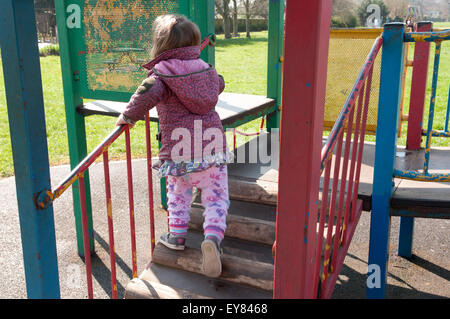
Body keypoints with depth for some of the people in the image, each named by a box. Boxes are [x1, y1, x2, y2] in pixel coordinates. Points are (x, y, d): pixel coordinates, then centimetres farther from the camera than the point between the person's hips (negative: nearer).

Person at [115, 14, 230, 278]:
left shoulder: (161, 71, -4)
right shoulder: (205, 67, 13)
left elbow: (147, 94, -24)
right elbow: (219, 84, 35)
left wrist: (129, 116, -9)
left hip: (179, 147, -2)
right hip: (213, 140, 3)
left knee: (178, 190, 24)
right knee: (216, 196, 7)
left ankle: (177, 234, 26)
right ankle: (213, 236, -15)